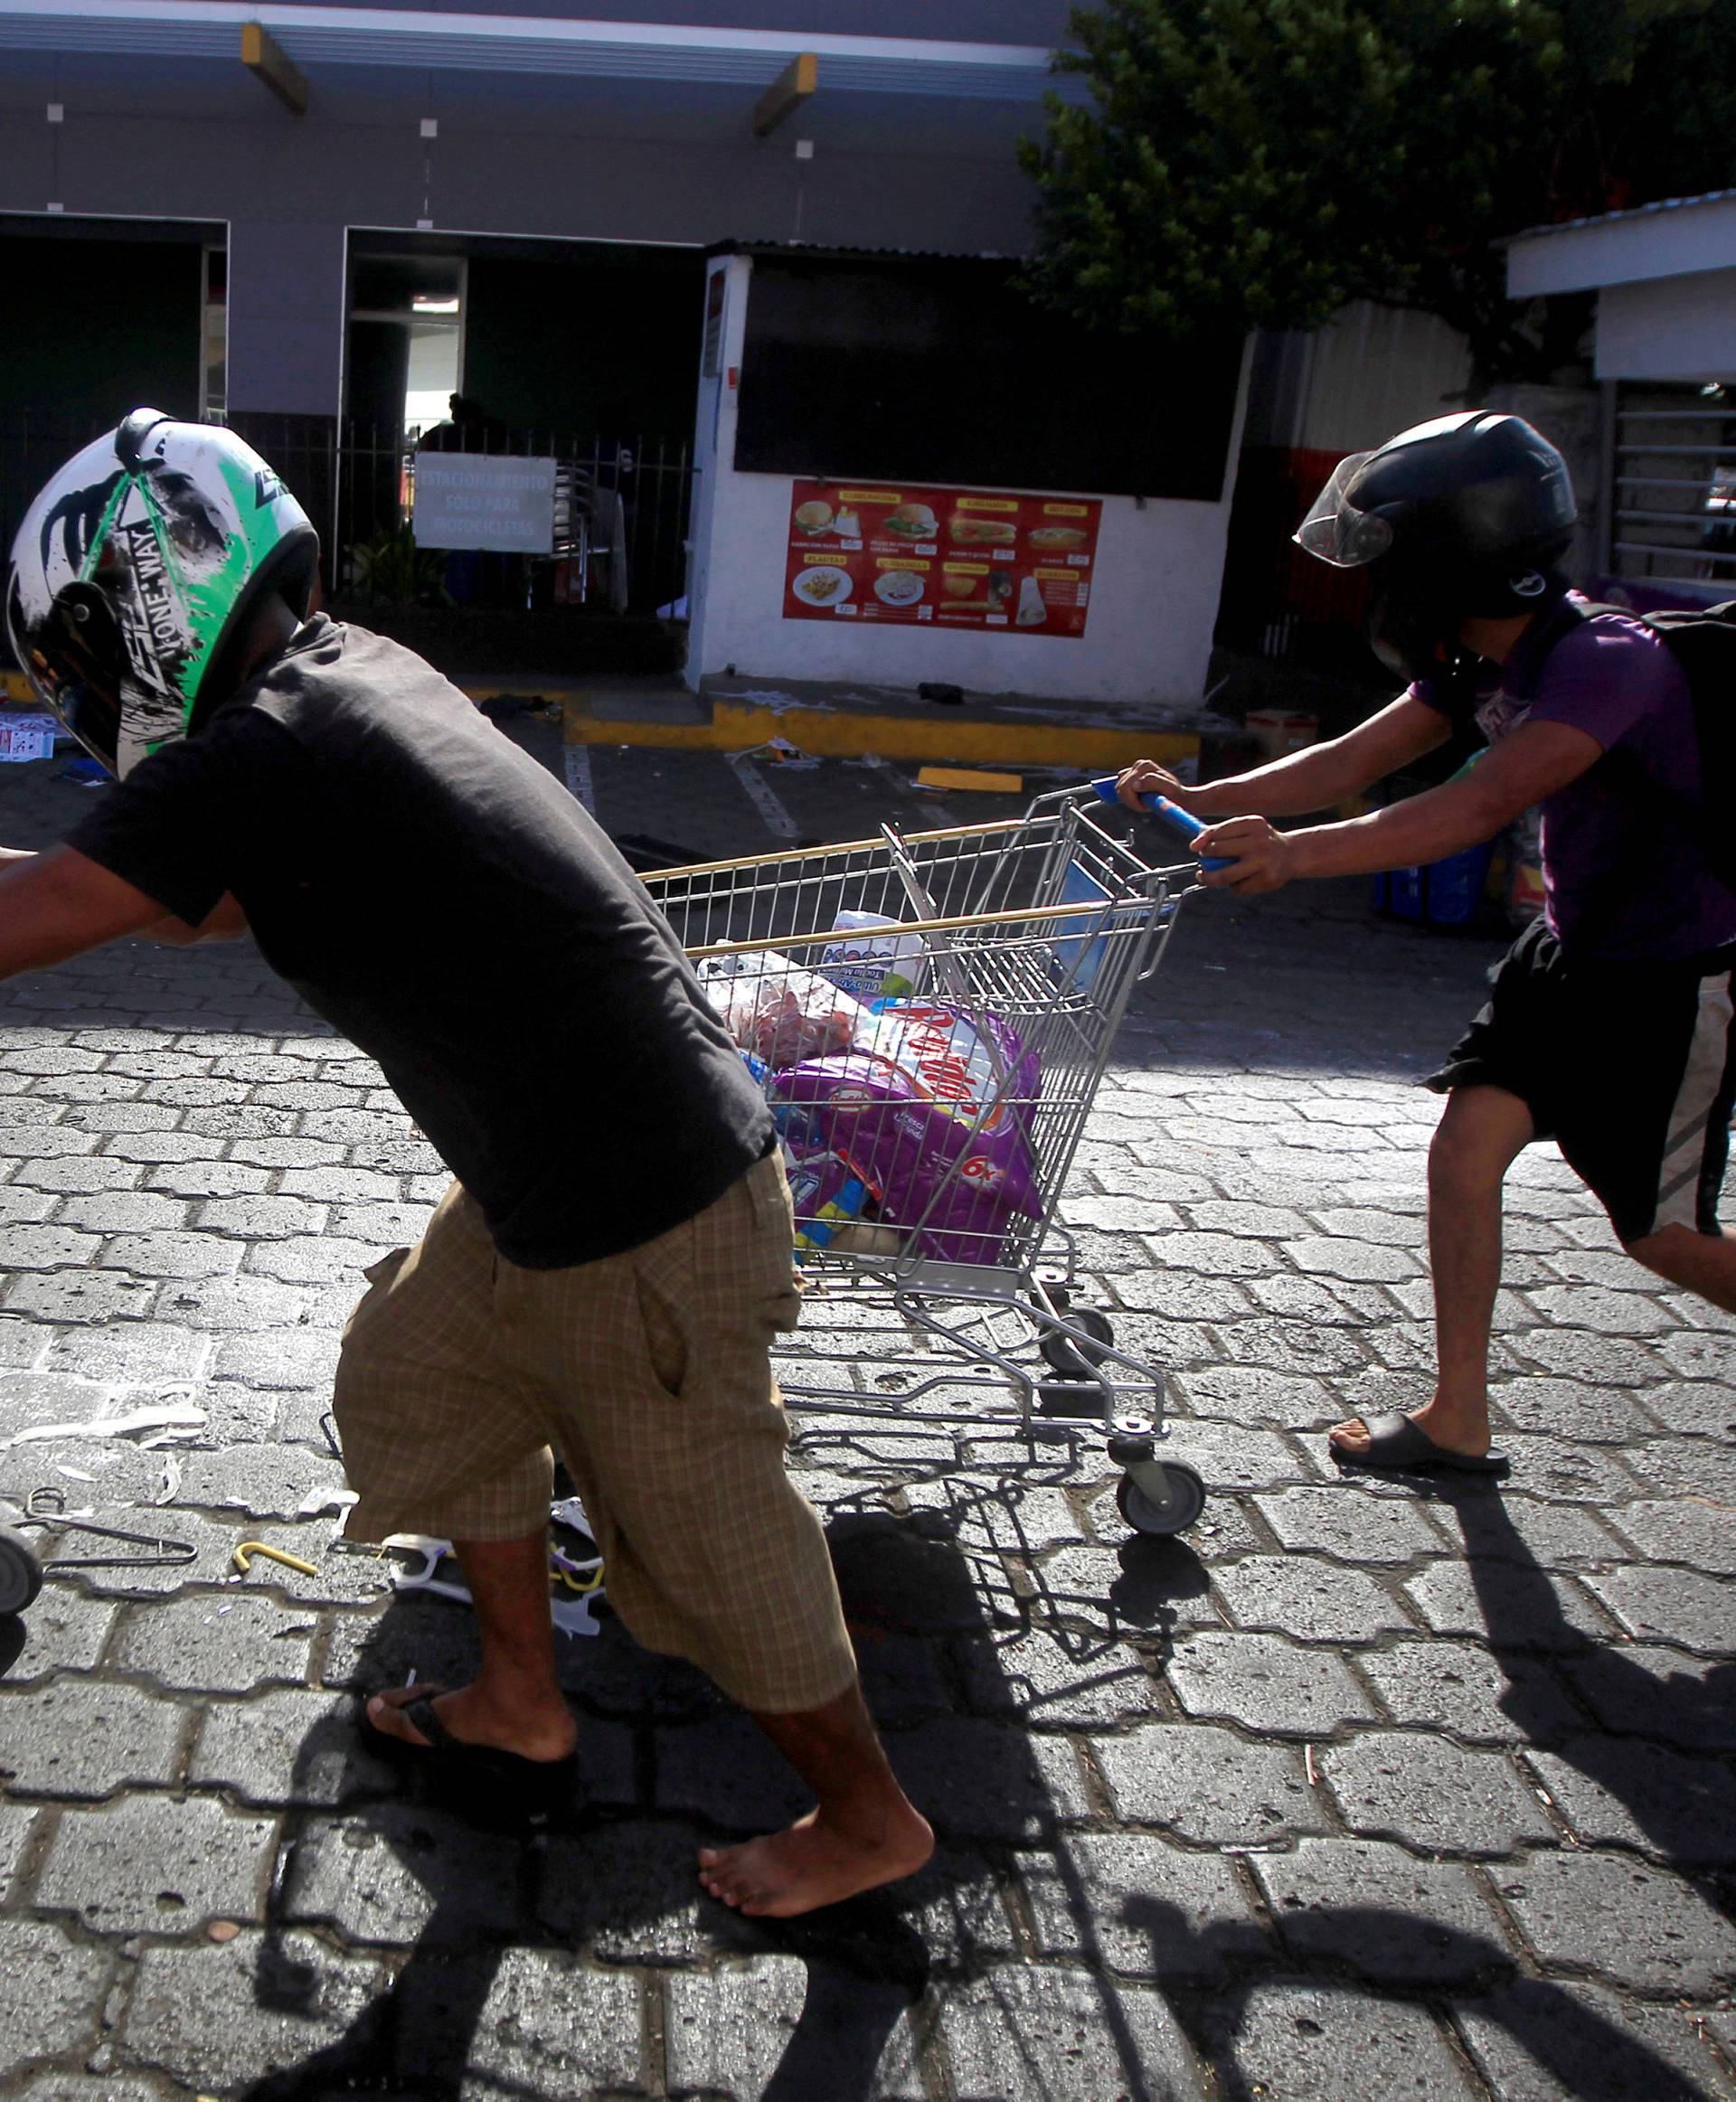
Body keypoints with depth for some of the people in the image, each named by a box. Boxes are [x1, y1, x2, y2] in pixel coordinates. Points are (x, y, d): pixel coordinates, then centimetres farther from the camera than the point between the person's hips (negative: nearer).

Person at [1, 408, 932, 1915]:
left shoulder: (261, 760, -22)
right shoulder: (353, 670, 6)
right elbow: (200, 907, 19)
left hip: (641, 1226, -9)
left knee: (708, 1542, 10)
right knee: (418, 1382, 25)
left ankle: (869, 1819, 34)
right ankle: (524, 1710, 43)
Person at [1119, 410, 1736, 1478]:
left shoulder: (1610, 660, -28)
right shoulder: (1482, 660, -1)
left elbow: (1485, 805, -40)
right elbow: (1357, 760, -1)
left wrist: (1299, 853, -49)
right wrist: (1202, 801, -13)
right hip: (1577, 946, 8)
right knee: (1466, 1147, -2)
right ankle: (1458, 1421, 8)